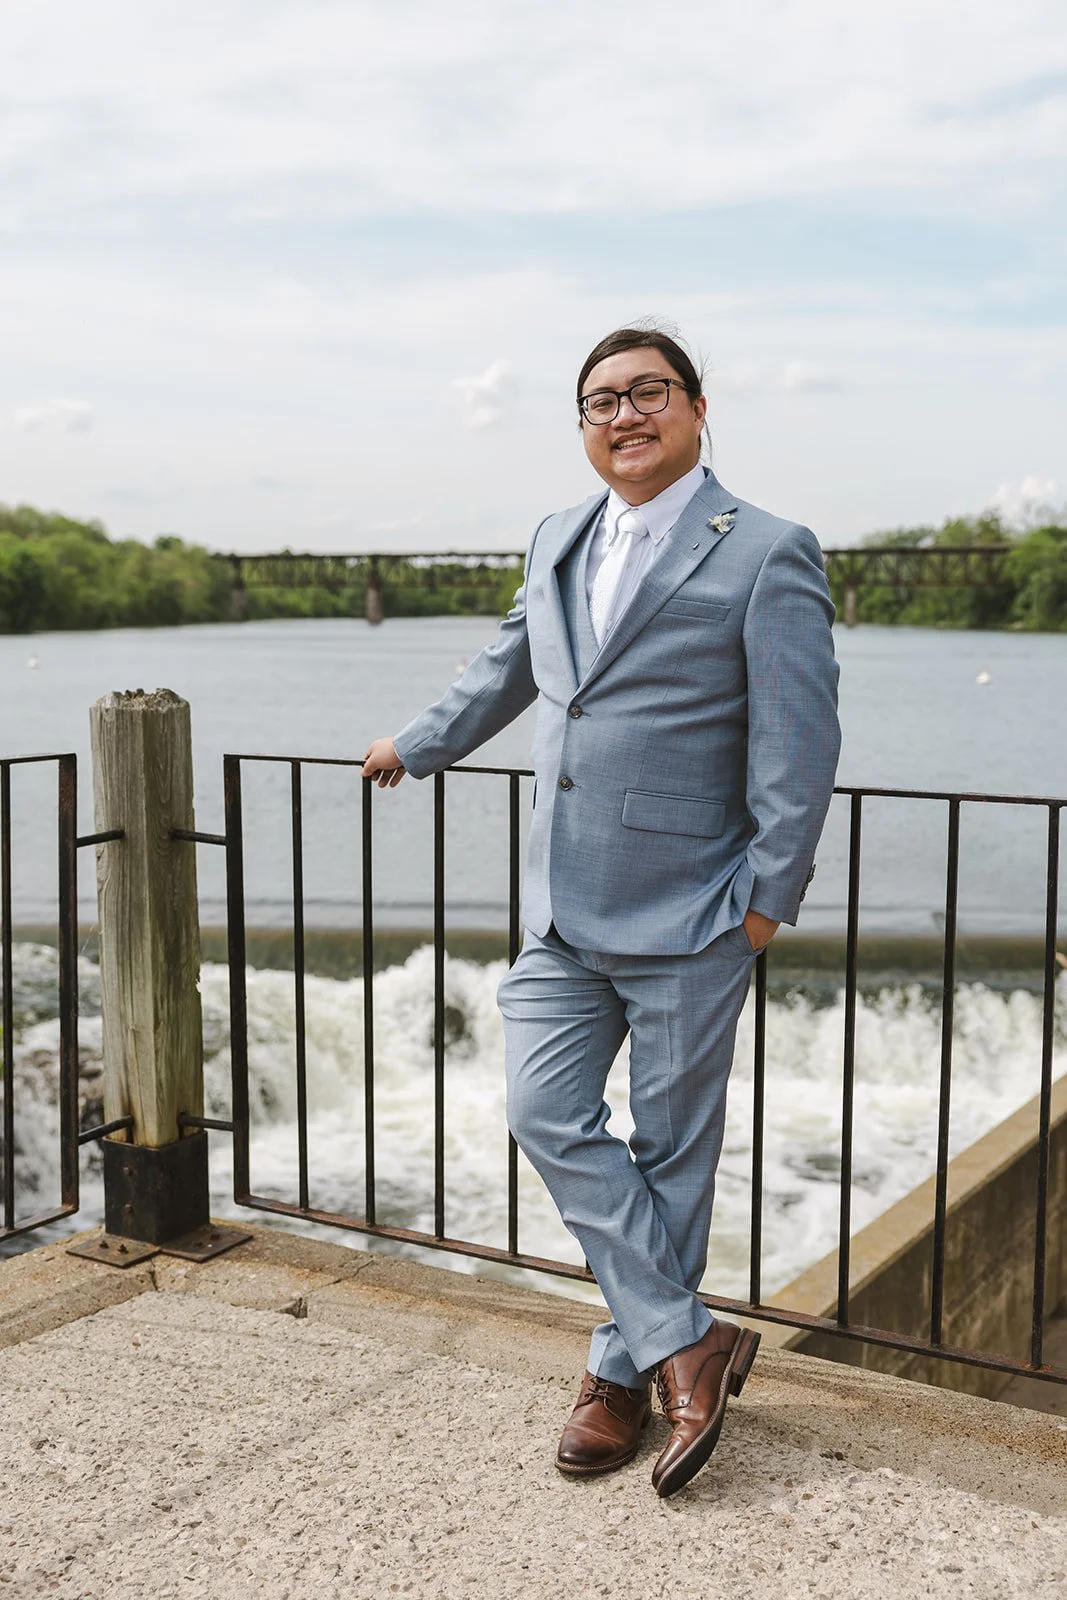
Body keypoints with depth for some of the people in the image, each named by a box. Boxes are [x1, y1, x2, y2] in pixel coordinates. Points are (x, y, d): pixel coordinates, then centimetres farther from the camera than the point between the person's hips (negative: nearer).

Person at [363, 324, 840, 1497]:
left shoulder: (765, 555, -7)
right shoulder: (557, 544, 12)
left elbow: (798, 743, -10)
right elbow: (505, 668, 28)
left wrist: (769, 896, -12)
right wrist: (418, 745, 39)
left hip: (690, 919, -6)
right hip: (563, 910, 6)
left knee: (670, 1152, 6)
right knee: (546, 1117, -1)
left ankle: (626, 1370, 23)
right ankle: (687, 1343, 10)